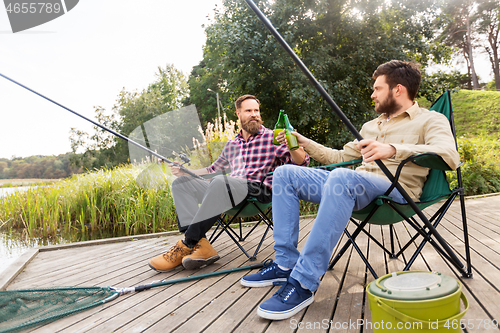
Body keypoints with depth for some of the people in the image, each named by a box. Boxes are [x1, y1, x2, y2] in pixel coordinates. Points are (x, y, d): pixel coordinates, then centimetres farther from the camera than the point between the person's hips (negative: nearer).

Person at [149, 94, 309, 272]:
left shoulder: (272, 137, 8)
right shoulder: (231, 145, 24)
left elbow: (301, 161, -2)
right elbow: (213, 169, 34)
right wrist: (185, 171, 23)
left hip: (259, 191, -6)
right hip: (229, 191, 7)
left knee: (220, 182, -35)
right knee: (181, 183, -6)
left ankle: (187, 245, -28)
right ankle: (201, 244, -27)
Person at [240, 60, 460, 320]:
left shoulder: (430, 120, 5)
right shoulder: (372, 126, 28)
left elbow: (449, 155, -16)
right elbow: (339, 157, 30)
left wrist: (393, 150, -30)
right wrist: (305, 143, 21)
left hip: (396, 190, -7)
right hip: (356, 185, 8)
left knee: (341, 177, -40)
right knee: (285, 173, -4)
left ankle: (304, 282, -34)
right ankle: (286, 264, -10)